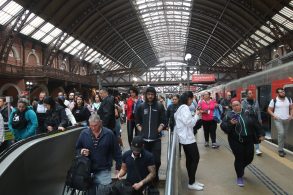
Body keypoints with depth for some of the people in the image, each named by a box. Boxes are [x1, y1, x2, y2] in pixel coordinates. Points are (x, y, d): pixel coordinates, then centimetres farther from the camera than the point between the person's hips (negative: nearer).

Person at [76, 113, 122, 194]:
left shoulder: (109, 134, -8)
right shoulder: (84, 133, -2)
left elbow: (116, 151, -1)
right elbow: (77, 148, 12)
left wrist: (118, 167, 2)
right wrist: (81, 151, -11)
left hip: (103, 170, -2)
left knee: (104, 190, -11)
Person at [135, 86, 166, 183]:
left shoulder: (160, 106, 2)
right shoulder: (141, 106, 6)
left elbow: (163, 121, 4)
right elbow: (137, 121, 13)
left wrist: (158, 130, -5)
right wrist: (141, 130, 3)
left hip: (156, 138, -1)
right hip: (144, 138, 2)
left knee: (156, 159, -1)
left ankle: (155, 176, 20)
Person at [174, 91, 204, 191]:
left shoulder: (180, 107, 15)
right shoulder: (185, 108, -17)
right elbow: (189, 123, -20)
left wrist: (195, 116, 9)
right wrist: (196, 115, -9)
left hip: (185, 137, 10)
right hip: (188, 137, -10)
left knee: (189, 159, 13)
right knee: (195, 158, -3)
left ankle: (192, 181, 22)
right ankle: (191, 183, 5)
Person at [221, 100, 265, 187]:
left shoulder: (247, 113, 5)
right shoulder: (229, 115, -2)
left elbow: (256, 124, 10)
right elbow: (223, 126, -7)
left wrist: (261, 134, 7)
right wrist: (230, 124, -23)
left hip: (249, 140, 4)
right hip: (236, 141, -3)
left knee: (249, 158, 9)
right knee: (239, 159, -2)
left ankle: (241, 168, 41)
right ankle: (239, 177, 18)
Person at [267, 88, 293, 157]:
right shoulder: (274, 100, -6)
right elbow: (269, 110, -1)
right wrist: (274, 115, -14)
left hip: (287, 120, 5)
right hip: (278, 120, -5)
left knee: (284, 135, 11)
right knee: (281, 133, -17)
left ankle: (281, 148, 25)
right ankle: (280, 150, -5)